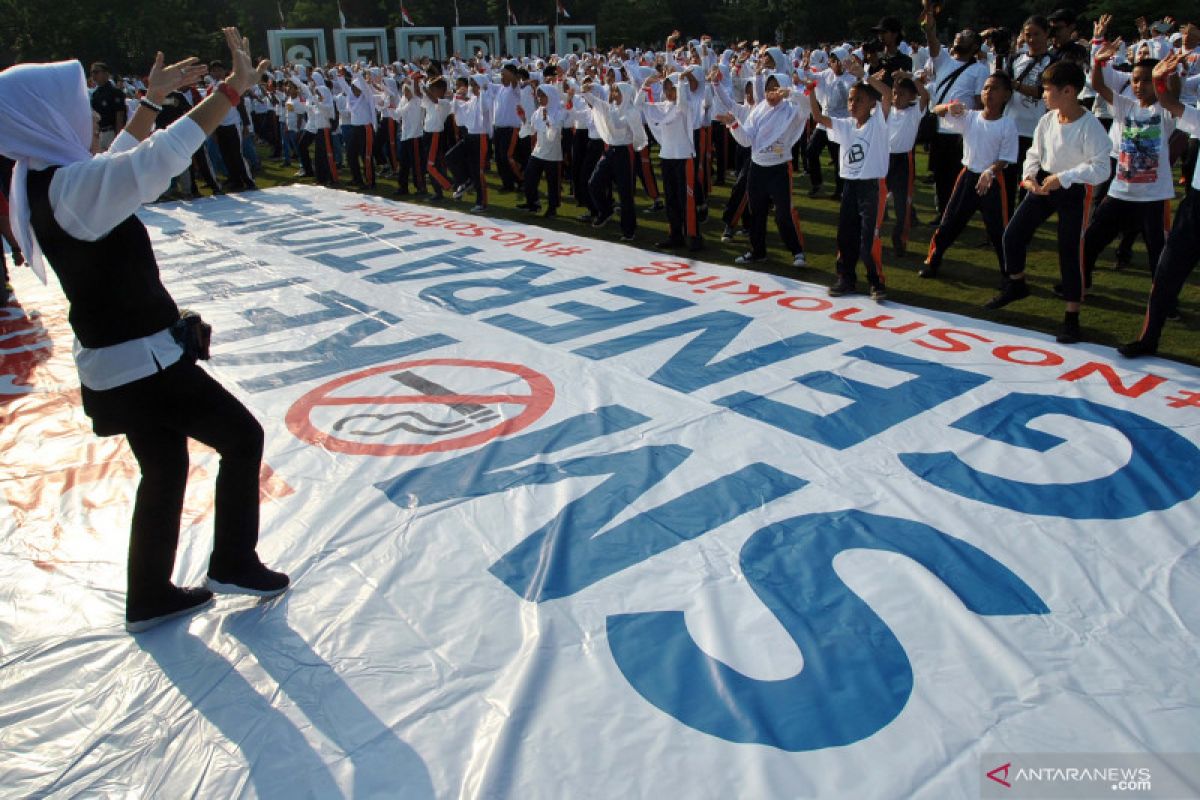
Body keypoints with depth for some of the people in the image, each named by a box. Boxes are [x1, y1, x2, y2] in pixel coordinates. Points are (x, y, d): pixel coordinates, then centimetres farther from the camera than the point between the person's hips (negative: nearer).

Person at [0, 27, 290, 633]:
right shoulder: (71, 187, -23)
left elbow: (118, 162, 22)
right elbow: (163, 155, -35)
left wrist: (151, 99, 25)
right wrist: (233, 87, -29)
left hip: (112, 359, 10)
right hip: (141, 362, -10)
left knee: (165, 470, 20)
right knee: (242, 438, 6)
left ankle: (149, 597, 33)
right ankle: (233, 564, 20)